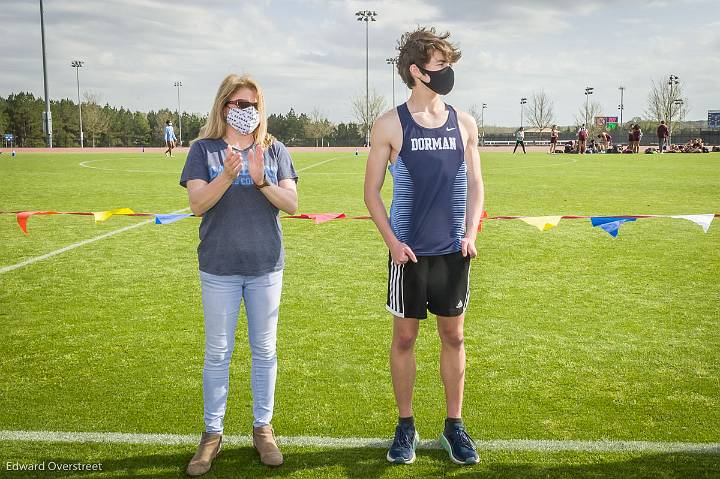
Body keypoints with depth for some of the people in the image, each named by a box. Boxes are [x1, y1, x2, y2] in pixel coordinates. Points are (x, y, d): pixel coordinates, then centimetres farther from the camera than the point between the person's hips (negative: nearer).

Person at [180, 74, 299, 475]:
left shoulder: (274, 150, 3)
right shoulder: (205, 149, -1)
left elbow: (292, 204, -5)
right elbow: (197, 204, -12)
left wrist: (261, 181, -21)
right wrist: (228, 176, -27)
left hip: (266, 266, 1)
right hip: (219, 268, -1)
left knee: (265, 350, 10)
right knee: (218, 352, 8)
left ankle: (263, 428, 25)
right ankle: (213, 433, 22)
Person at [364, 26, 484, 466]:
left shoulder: (464, 123, 5)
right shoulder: (390, 125, -4)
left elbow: (475, 185, 11)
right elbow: (372, 190, 0)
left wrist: (472, 233, -1)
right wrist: (392, 241, -9)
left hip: (454, 251, 3)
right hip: (408, 252, -2)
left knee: (454, 337, 10)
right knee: (405, 337, 7)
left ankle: (455, 425, 24)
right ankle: (406, 425, 23)